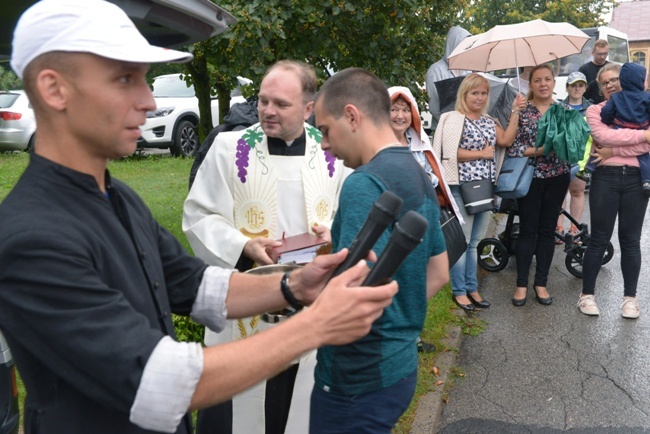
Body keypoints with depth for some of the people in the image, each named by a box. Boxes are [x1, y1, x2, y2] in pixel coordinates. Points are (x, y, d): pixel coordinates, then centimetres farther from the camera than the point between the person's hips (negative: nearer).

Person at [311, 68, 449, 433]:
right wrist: (398, 321, 13)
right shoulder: (419, 176, 7)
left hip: (360, 378, -8)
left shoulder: (365, 184, -22)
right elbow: (439, 274, 13)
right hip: (401, 363, 8)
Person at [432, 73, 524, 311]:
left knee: (475, 241, 13)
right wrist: (482, 153, -11)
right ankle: (459, 291, 9)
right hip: (463, 186, -7)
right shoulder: (455, 119, -5)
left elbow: (506, 140, 1)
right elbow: (451, 153, -16)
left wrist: (515, 112, -1)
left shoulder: (489, 121, 17)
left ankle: (472, 288, 22)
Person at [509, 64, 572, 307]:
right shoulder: (521, 111, -4)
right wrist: (538, 150, -20)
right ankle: (521, 284, 13)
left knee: (548, 230, 9)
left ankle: (541, 283, 20)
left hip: (557, 176, 3)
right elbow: (511, 148, -10)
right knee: (528, 231, 1)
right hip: (530, 176, -3)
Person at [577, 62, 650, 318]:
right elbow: (603, 136, -13)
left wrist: (613, 151, -14)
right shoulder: (595, 110, 7)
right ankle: (587, 294, 14)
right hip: (605, 177, -1)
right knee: (599, 239, 2)